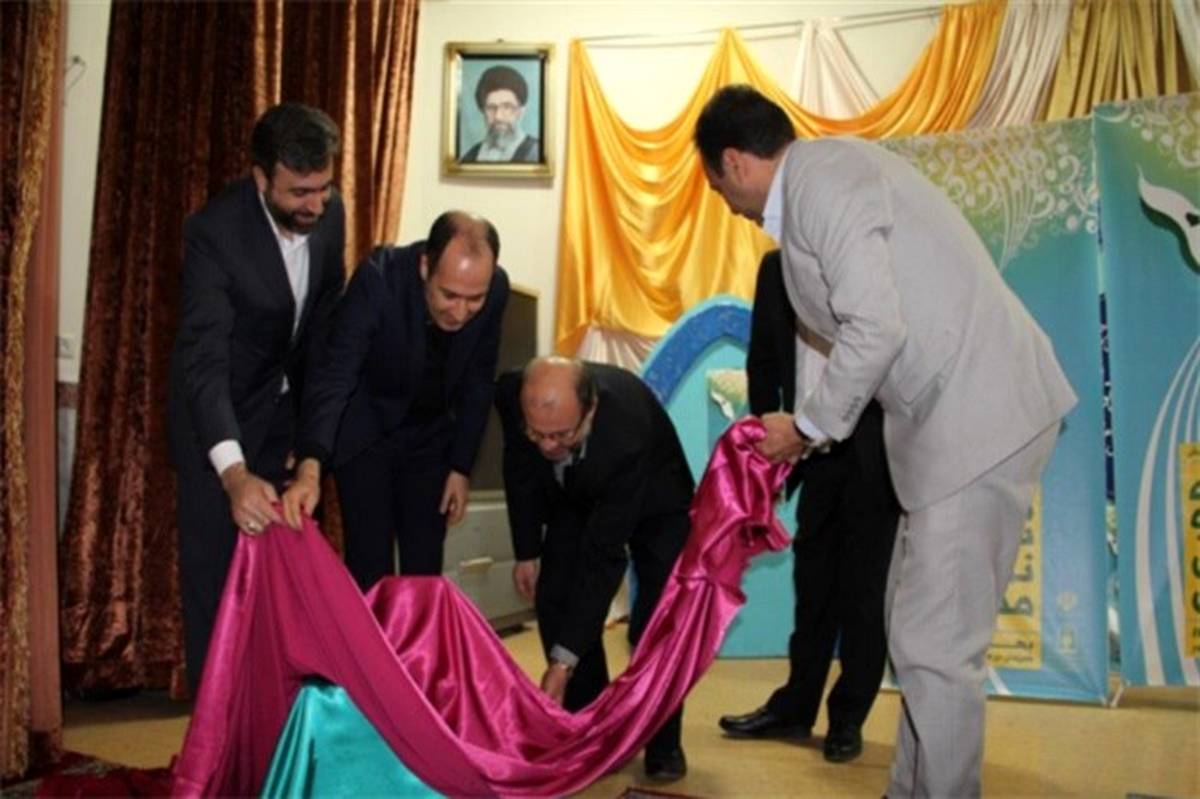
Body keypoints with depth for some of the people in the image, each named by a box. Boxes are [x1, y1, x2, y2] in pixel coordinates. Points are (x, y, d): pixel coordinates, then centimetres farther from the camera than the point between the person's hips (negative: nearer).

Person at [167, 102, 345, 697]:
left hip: (286, 405, 5)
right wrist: (234, 473, -47)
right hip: (217, 410, -5)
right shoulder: (214, 230, -28)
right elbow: (204, 358, -35)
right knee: (216, 559, -1)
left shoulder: (328, 213, -12)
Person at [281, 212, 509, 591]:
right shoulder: (378, 278, -30)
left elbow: (477, 382, -4)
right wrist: (310, 468, -48)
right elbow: (333, 376, -34)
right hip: (366, 430, -3)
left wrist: (461, 466, -2)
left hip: (430, 435, 3)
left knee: (425, 570, 5)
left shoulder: (496, 288, -19)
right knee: (370, 572, -4)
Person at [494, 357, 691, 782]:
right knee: (555, 600, -7)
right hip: (576, 496, 4)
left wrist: (564, 660, -41)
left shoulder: (628, 431, -45)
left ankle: (663, 744, 6)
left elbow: (603, 555, -41)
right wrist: (527, 550, -6)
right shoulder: (512, 394, -32)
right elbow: (519, 467, -8)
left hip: (654, 503, -4)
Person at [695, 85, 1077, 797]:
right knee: (917, 624, 17)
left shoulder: (820, 180, -14)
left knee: (934, 644, -5)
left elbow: (875, 328, -22)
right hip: (963, 410, 11)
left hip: (978, 415, -11)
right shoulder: (834, 166, 17)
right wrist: (808, 429, 17)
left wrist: (809, 426, -8)